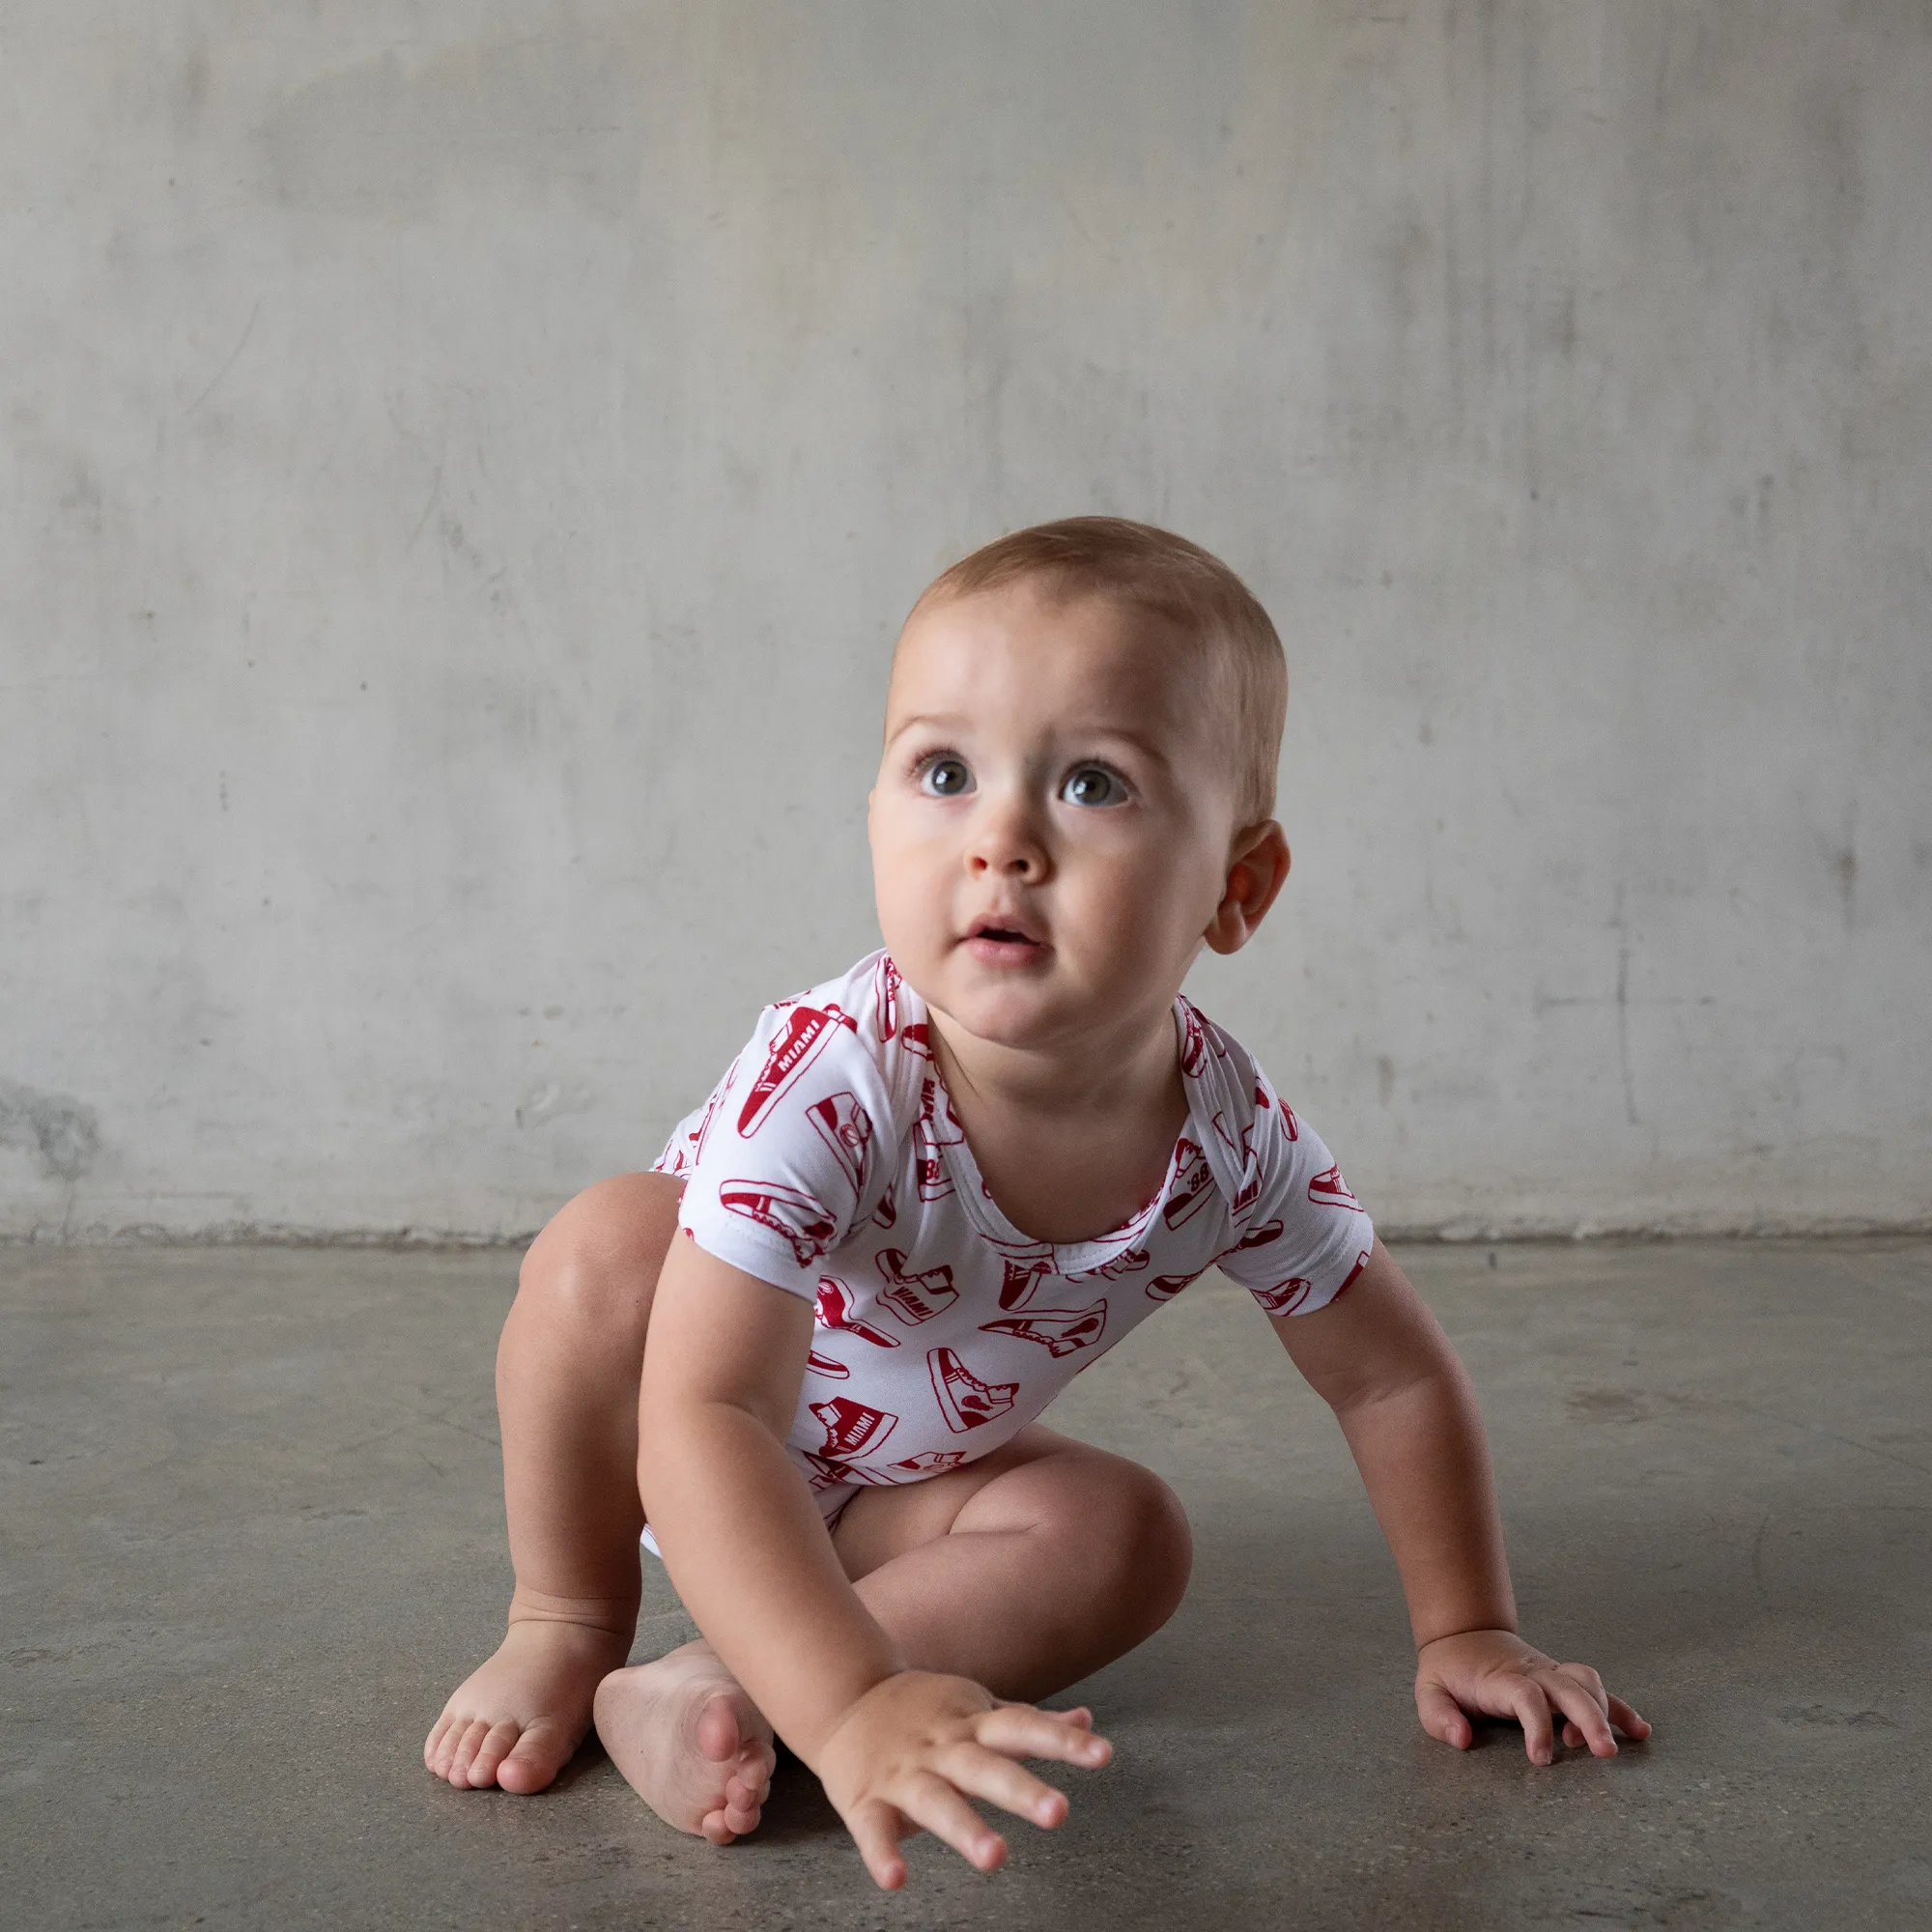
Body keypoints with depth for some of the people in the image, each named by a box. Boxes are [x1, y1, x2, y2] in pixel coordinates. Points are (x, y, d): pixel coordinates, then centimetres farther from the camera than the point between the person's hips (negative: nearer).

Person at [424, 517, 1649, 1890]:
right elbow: (704, 1423, -47)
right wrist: (856, 1709, -57)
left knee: (1127, 1537, -19)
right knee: (610, 1245, -31)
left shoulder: (1235, 1141, -25)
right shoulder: (826, 1083, -40)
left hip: (901, 1482, 4)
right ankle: (566, 1633, -11)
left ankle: (703, 1692, -24)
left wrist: (1467, 1634, -7)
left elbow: (1394, 1376, -7)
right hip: (693, 1454, -4)